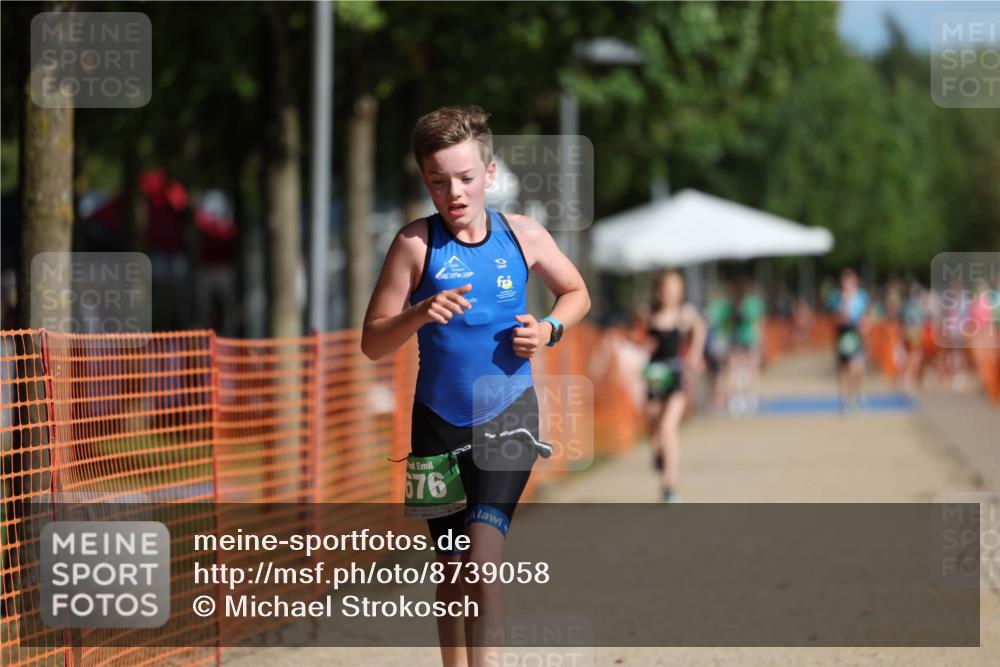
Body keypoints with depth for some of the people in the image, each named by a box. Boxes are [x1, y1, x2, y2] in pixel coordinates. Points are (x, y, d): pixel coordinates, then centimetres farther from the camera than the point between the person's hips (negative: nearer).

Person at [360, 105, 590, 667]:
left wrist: (549, 330, -4)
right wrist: (419, 316, -26)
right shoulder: (416, 243, -8)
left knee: (483, 557, -19)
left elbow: (577, 294, 16)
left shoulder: (524, 235, -3)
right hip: (440, 423, 1)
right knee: (454, 570, 10)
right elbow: (373, 343, -7)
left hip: (509, 415, -1)